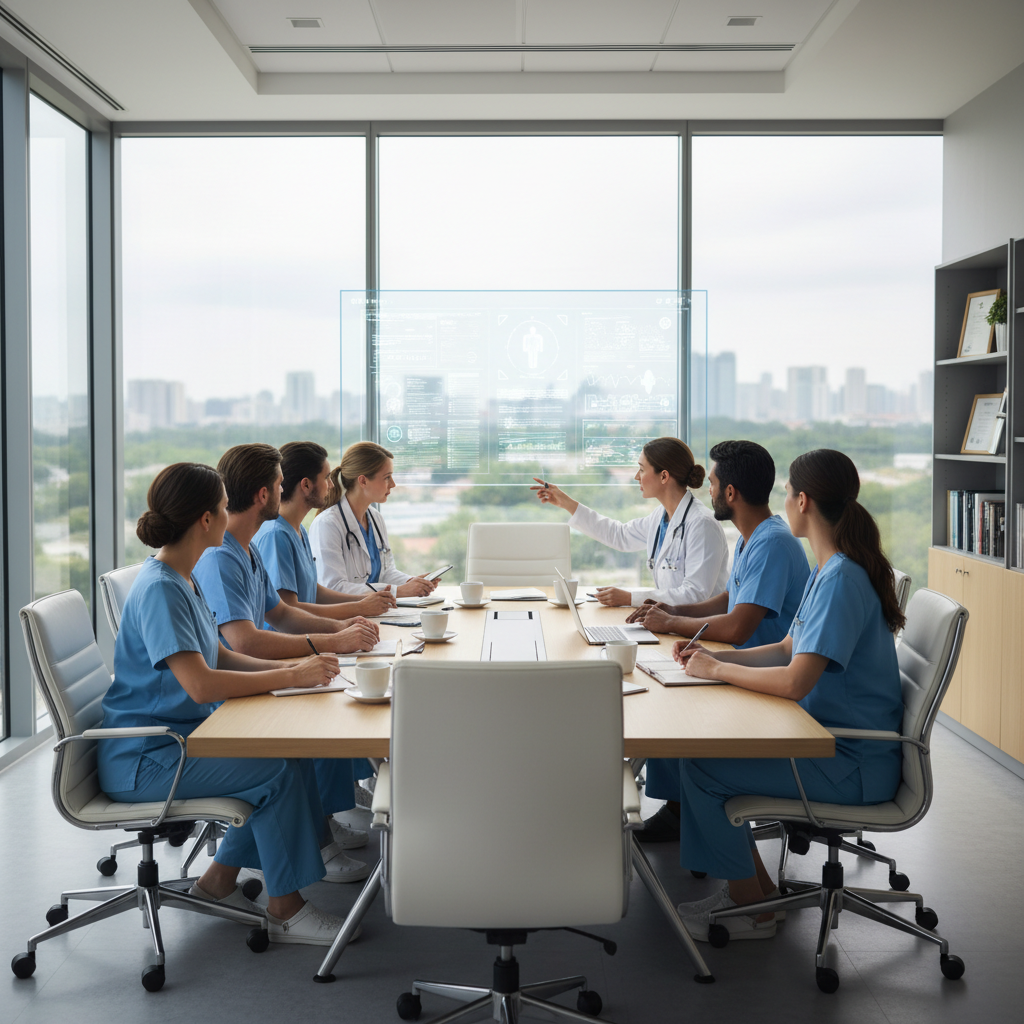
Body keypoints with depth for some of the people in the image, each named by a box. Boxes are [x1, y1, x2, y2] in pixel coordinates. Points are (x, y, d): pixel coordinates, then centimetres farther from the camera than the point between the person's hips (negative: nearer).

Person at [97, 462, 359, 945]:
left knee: (289, 751, 2)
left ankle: (220, 878, 13)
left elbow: (218, 656, 15)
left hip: (177, 736, 10)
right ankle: (284, 910, -4)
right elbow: (201, 684, -30)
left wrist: (293, 666, 1)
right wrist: (293, 677, -22)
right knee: (279, 769, -18)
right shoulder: (159, 589, -22)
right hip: (142, 760, -10)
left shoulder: (183, 579, 10)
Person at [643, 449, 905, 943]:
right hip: (826, 736, 10)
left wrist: (717, 670, -15)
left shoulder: (841, 579, -23)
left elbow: (795, 681, -30)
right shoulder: (827, 570, 9)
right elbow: (789, 648, 18)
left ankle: (752, 909, 4)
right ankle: (752, 884, 14)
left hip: (853, 763, -10)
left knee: (701, 767, -15)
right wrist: (714, 656, 5)